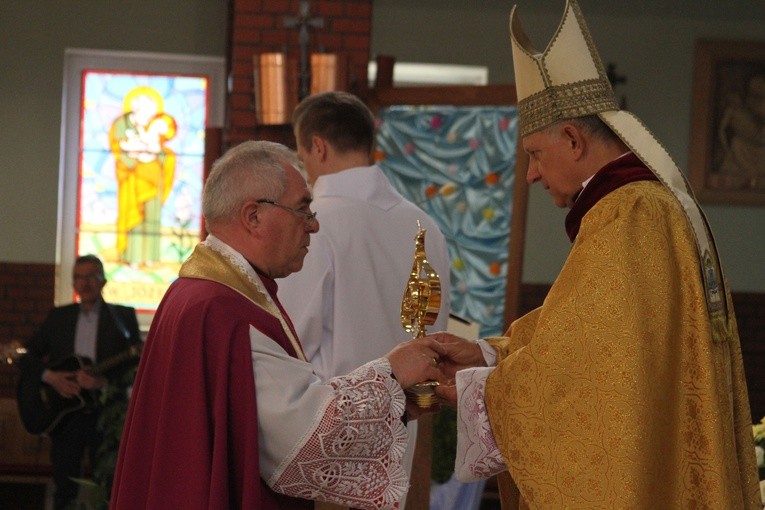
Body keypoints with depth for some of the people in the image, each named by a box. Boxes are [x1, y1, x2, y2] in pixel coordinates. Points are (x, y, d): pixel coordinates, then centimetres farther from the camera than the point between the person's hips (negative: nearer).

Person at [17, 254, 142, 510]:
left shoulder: (123, 316, 2)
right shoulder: (58, 317, 11)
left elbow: (137, 364, -5)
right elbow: (26, 356, 11)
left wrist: (105, 380, -22)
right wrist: (49, 377, -8)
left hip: (106, 412, -2)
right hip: (65, 411, 2)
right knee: (65, 487, 4)